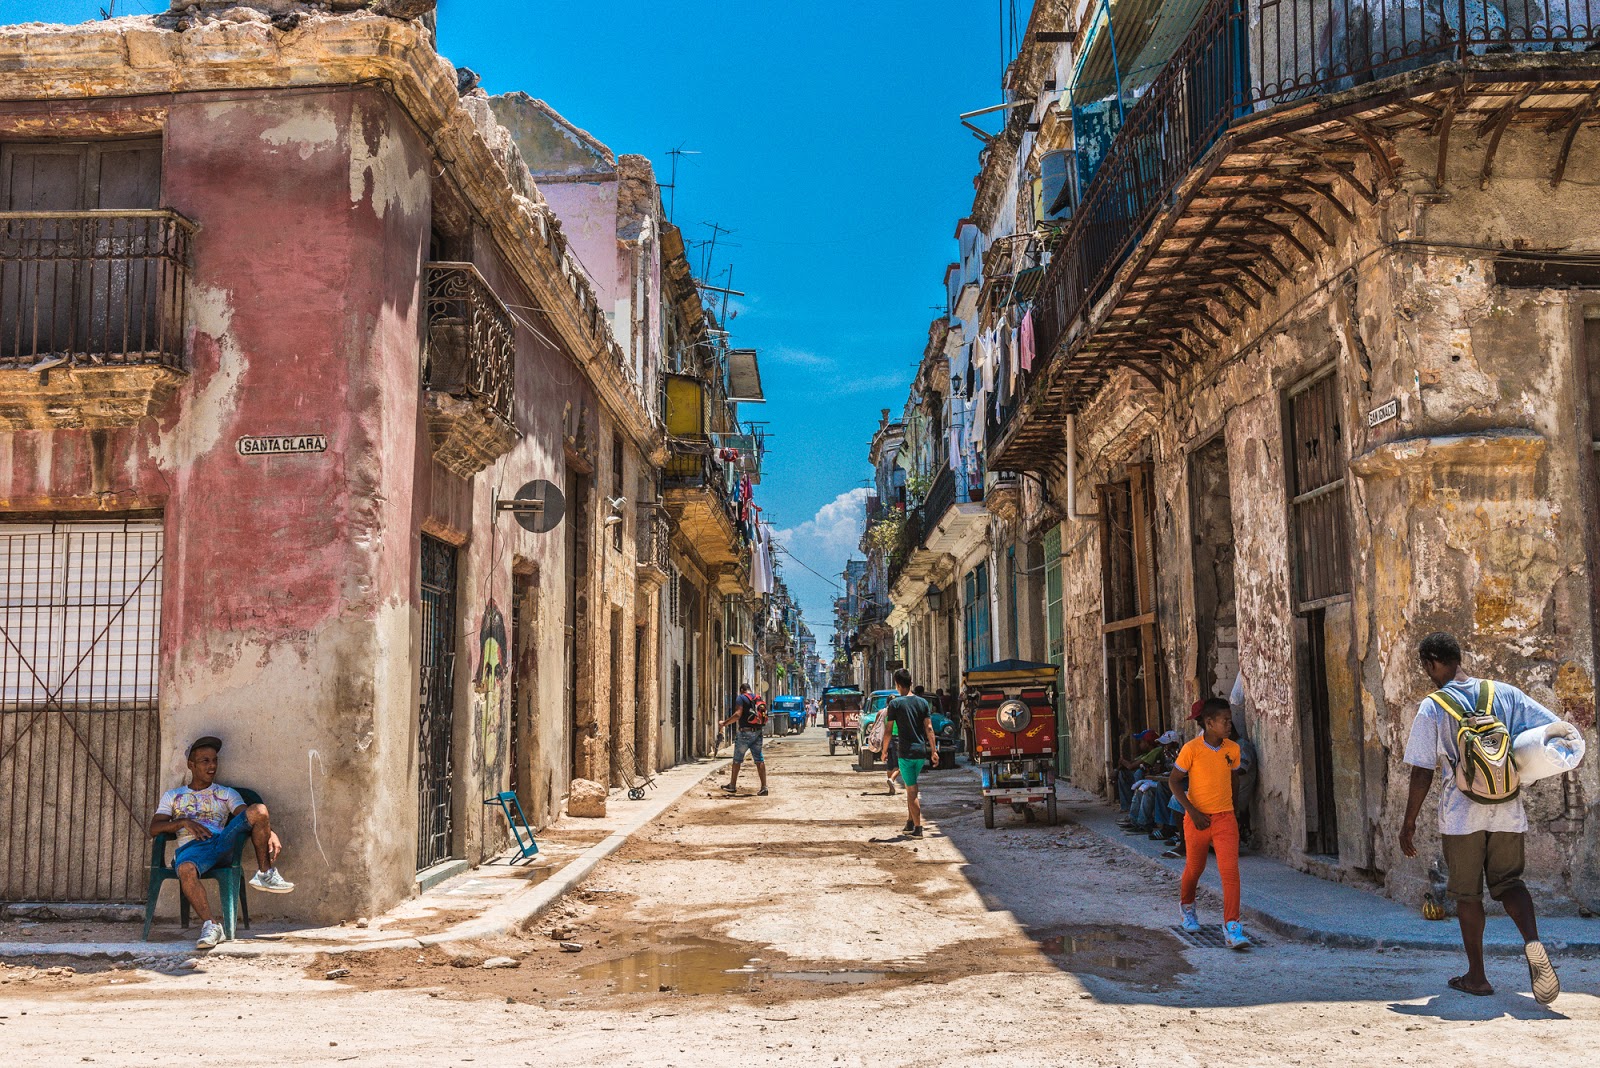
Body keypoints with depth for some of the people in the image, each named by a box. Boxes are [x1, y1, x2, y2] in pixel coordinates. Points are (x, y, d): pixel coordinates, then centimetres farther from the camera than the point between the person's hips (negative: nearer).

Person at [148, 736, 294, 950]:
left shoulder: (226, 793, 25)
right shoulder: (172, 796, 26)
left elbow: (246, 817, 8)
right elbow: (154, 828, 13)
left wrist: (270, 832, -13)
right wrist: (184, 822, -6)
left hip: (222, 842, 1)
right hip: (190, 848, -1)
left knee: (259, 811, -25)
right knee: (185, 869, -40)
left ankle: (265, 874, -15)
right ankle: (210, 925, -39)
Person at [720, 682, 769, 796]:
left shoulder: (741, 698, -6)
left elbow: (737, 714, -19)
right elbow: (764, 717, 13)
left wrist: (725, 723, -10)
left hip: (744, 732, -5)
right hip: (757, 732, 5)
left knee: (737, 759, 8)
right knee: (759, 760, 3)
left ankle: (732, 786, 18)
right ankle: (764, 787, -4)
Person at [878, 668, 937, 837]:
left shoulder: (895, 704, -6)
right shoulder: (923, 702, 5)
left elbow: (889, 731, -6)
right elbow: (929, 728, 1)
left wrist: (884, 751, 5)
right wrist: (934, 751, 2)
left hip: (906, 752, -5)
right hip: (922, 752, 5)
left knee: (912, 790, -1)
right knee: (911, 787, 20)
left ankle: (918, 828, -1)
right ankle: (910, 822, 22)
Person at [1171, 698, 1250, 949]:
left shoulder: (1232, 749, 1)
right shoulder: (1191, 749, -12)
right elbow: (1174, 781, -6)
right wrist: (1192, 812, -13)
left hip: (1225, 818, 2)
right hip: (1197, 819, -2)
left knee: (1230, 870, -14)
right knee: (1194, 868, 16)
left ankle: (1231, 927, -12)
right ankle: (1186, 905, 45)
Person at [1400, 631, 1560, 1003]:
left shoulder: (1432, 707, -10)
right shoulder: (1504, 693, 0)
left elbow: (1422, 773, -10)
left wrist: (1409, 822, -1)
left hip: (1461, 812, -3)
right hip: (1507, 809, 3)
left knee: (1467, 893, 11)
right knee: (1507, 881, 16)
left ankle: (1476, 976, 18)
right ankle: (1533, 941, -12)